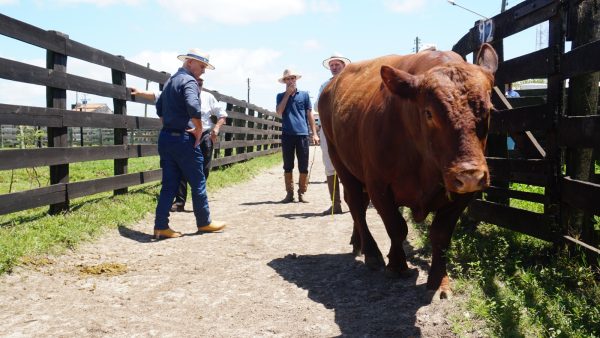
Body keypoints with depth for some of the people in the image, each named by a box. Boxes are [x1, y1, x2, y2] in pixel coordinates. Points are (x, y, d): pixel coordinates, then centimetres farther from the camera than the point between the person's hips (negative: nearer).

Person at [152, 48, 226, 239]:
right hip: (183, 139, -8)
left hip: (165, 137, 9)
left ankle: (161, 226, 7)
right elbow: (193, 107, -30)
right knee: (198, 183, 6)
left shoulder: (170, 80, 17)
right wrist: (199, 130, -17)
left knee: (169, 184, 9)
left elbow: (159, 108, 25)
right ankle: (204, 223, 17)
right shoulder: (189, 81, -13)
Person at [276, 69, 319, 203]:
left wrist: (314, 133, 3)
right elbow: (279, 112, -6)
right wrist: (287, 94, -6)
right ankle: (289, 193, 13)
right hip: (287, 135, 1)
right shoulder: (281, 96, 10)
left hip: (303, 134, -1)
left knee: (303, 167, 0)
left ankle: (302, 193, 9)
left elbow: (309, 114, 9)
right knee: (288, 166, 5)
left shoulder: (304, 94, 8)